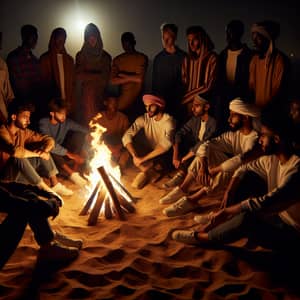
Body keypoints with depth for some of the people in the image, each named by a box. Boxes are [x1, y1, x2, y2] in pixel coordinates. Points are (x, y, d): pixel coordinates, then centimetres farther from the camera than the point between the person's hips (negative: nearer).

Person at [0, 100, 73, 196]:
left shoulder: (23, 132, 3)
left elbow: (49, 140, 6)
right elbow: (16, 151, -38)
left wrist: (45, 150, -18)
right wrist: (38, 154, -22)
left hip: (20, 173, 7)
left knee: (42, 155, -2)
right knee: (19, 158, -33)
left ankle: (55, 185, -10)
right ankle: (46, 189, -24)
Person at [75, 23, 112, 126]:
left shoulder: (105, 56, 7)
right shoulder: (81, 55, 5)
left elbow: (106, 78, 6)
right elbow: (79, 76, -1)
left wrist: (87, 76, -3)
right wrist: (97, 76, -4)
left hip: (99, 94, 1)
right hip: (85, 94, -1)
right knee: (85, 117, -6)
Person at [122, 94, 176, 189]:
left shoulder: (169, 121, -21)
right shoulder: (144, 119, -10)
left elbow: (165, 145, -35)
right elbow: (127, 136, -20)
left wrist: (143, 159, -39)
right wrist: (135, 156, -37)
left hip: (162, 156, -3)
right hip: (147, 152, 4)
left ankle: (145, 173, 5)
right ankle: (151, 173, -3)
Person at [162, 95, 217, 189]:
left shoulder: (213, 123, -24)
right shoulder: (195, 119, -3)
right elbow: (179, 133, -7)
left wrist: (183, 159, -25)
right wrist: (175, 156, -21)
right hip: (194, 150, 6)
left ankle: (181, 173, -13)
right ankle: (182, 172, -17)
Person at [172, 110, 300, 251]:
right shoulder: (270, 160, -3)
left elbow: (266, 202, -35)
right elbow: (243, 169, 12)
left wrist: (225, 211, -27)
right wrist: (229, 194, -4)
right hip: (275, 218, 8)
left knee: (247, 218, -33)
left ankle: (203, 237, -7)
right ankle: (214, 221, 0)